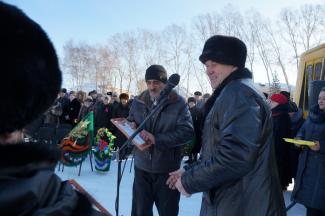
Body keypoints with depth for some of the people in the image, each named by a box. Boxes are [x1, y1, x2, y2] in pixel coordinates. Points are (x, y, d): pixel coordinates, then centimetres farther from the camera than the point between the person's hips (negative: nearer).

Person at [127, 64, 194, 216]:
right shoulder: (138, 102, 4)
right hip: (142, 166, 3)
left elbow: (187, 131, -18)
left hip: (167, 169, -3)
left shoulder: (178, 103, -9)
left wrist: (157, 139, -25)